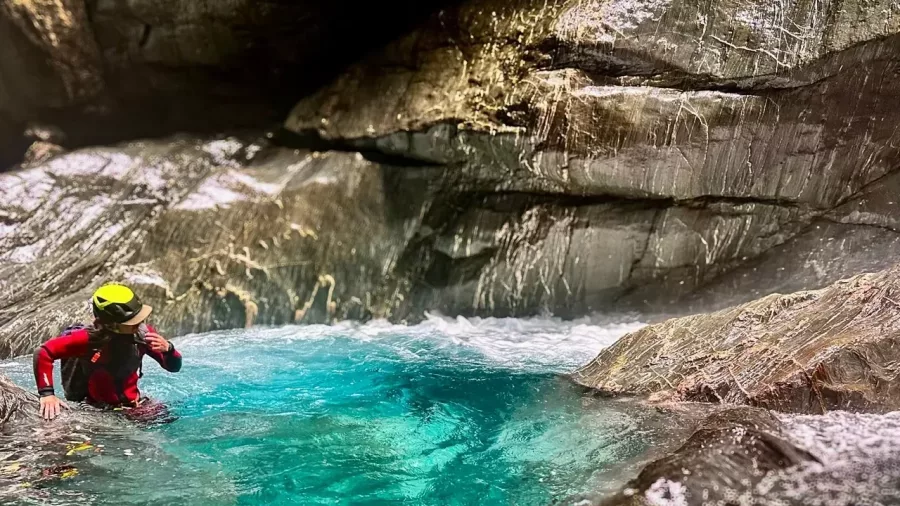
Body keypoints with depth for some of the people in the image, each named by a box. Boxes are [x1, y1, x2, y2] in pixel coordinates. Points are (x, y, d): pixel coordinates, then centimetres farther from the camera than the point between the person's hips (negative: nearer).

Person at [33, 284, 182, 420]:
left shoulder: (142, 333, -11)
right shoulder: (90, 338, -23)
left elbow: (174, 367, -4)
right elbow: (43, 353, -21)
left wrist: (168, 349, -26)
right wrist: (47, 393, -28)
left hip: (133, 405, 5)